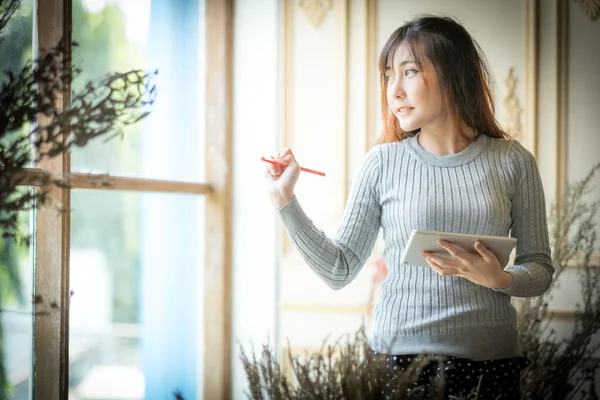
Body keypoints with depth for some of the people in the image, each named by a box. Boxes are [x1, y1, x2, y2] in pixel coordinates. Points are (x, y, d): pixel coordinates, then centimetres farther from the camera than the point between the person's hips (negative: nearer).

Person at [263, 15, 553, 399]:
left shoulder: (513, 162, 0)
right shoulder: (384, 163, 0)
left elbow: (540, 269, 5)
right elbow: (339, 270, 0)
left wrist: (500, 279, -15)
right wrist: (286, 201, -7)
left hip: (489, 362, 1)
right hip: (399, 354, 0)